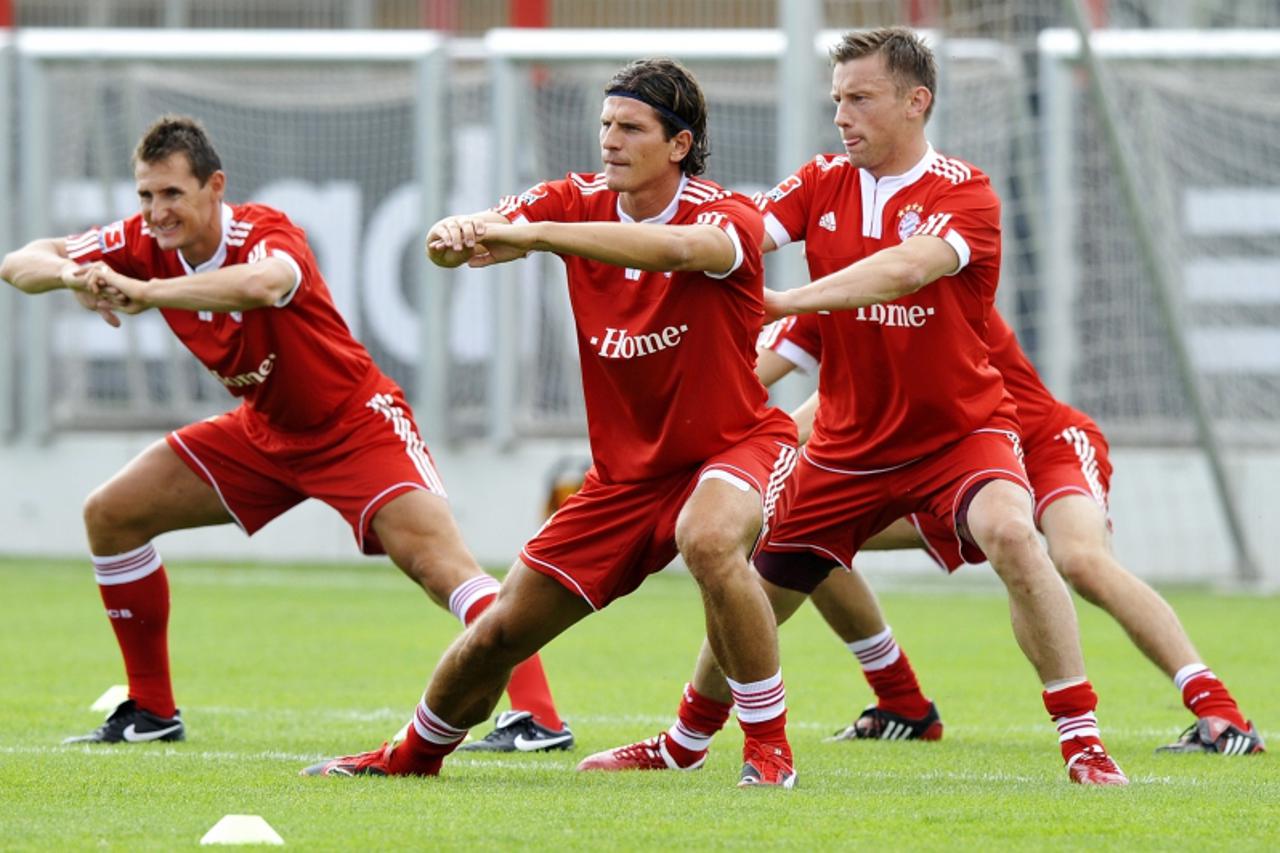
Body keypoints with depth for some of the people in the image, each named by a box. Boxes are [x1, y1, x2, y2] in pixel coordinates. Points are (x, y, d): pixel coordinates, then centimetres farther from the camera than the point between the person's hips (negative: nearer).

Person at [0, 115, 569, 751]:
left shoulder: (266, 234, -29)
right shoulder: (145, 244, -10)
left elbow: (262, 283, -55)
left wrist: (145, 291, -57)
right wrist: (69, 274, -34)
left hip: (355, 425, -7)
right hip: (263, 433, 7)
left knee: (436, 561, -26)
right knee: (110, 515, 2)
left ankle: (539, 716, -30)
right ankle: (151, 711, 13)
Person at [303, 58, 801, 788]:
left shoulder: (728, 218, -20)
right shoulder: (580, 203, -4)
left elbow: (677, 248, -43)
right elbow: (480, 232, -14)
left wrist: (527, 234, -51)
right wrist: (452, 238, -41)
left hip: (737, 447, -5)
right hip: (626, 471, 5)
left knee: (710, 542, -41)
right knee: (500, 634, 7)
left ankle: (770, 748, -27)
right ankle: (417, 753, 38)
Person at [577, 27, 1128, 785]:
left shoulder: (964, 195, -15)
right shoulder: (822, 186, 1)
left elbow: (906, 268, -33)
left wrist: (784, 301, -40)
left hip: (959, 430, -5)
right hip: (849, 441, 5)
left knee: (1011, 535, -33)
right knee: (758, 590, 10)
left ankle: (1084, 742, -26)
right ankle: (685, 742, 37)